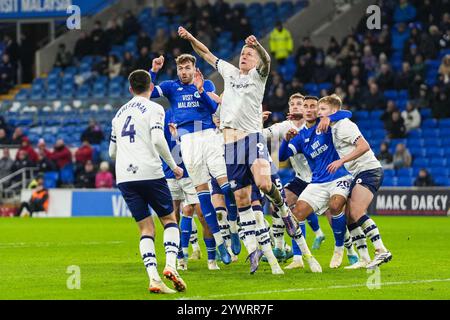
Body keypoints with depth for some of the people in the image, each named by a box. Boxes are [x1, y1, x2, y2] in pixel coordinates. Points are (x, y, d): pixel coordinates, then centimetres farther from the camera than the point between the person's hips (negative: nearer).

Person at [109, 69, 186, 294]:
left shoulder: (120, 113, 20)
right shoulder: (154, 109, 1)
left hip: (124, 176, 4)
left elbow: (112, 152, 25)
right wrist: (173, 166, -3)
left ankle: (153, 278, -11)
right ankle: (170, 265, -12)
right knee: (169, 220, 10)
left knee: (146, 228, 6)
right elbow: (158, 140, -14)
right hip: (150, 173, -4)